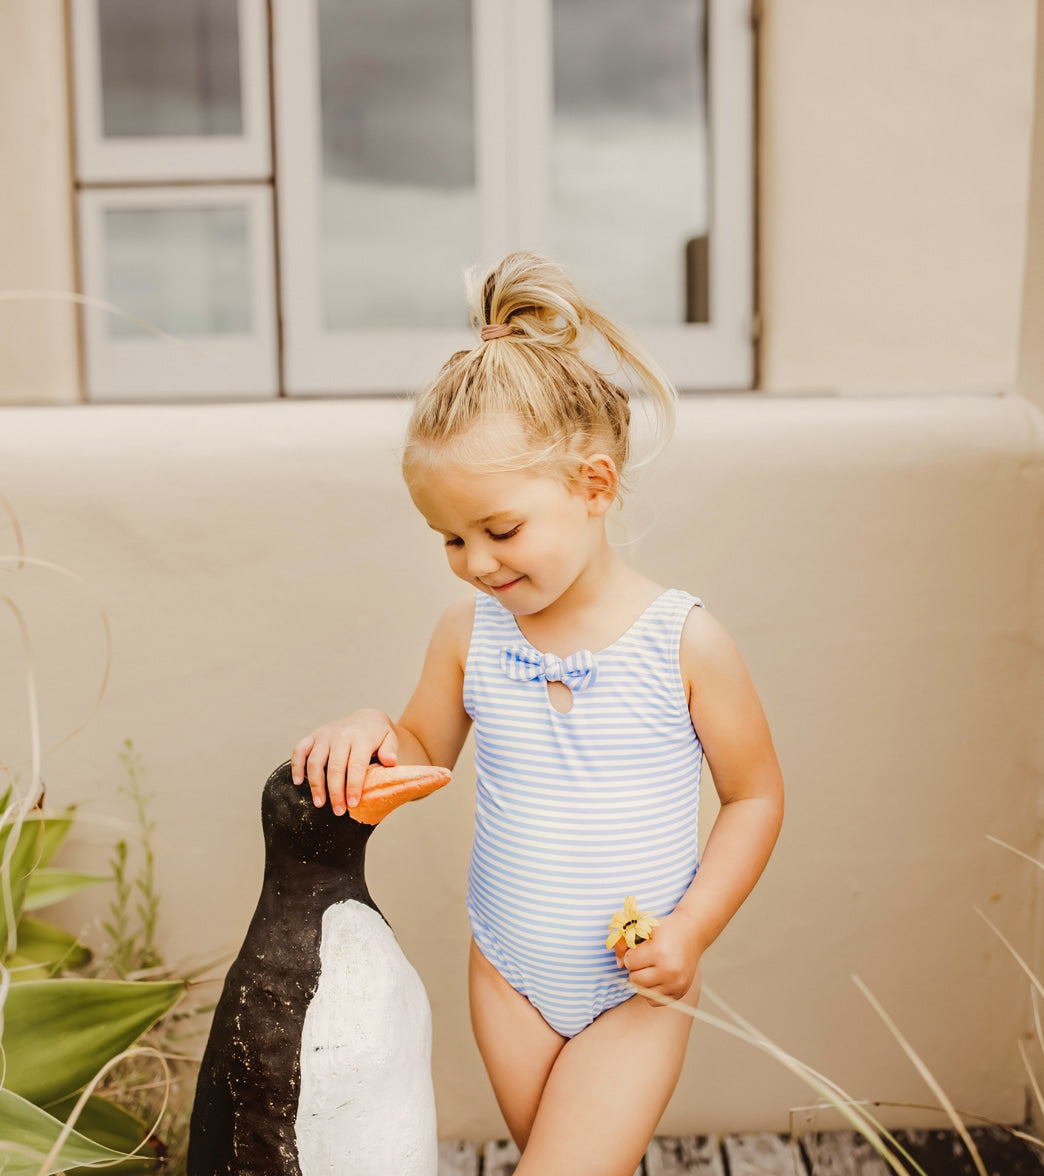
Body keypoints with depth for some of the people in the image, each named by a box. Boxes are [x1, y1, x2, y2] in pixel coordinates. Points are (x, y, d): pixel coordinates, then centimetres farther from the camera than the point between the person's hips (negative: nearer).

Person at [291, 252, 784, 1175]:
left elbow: (756, 795, -6)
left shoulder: (683, 641, -16)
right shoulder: (468, 633, -7)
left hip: (636, 989, -3)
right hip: (510, 975, 4)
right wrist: (372, 734, -15)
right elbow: (428, 753, 8)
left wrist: (690, 931, -15)